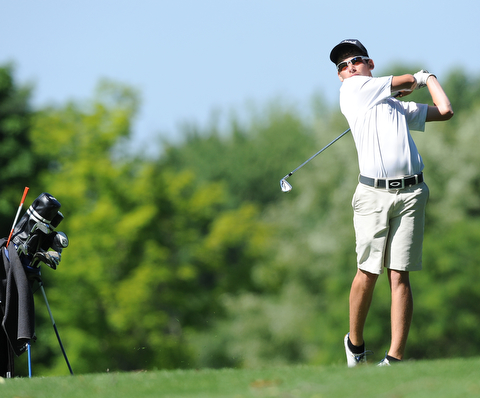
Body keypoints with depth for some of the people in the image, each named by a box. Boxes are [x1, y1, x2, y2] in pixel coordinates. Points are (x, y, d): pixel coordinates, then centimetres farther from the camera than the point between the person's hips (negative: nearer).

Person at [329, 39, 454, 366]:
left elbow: (445, 111, 19)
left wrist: (429, 76, 35)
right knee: (368, 272, -4)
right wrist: (420, 79, 33)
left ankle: (395, 358, -6)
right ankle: (355, 343, 18)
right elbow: (406, 81, 10)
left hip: (410, 192, 3)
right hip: (373, 193, -3)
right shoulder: (351, 90, 9)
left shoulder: (401, 107, 24)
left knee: (400, 275, -4)